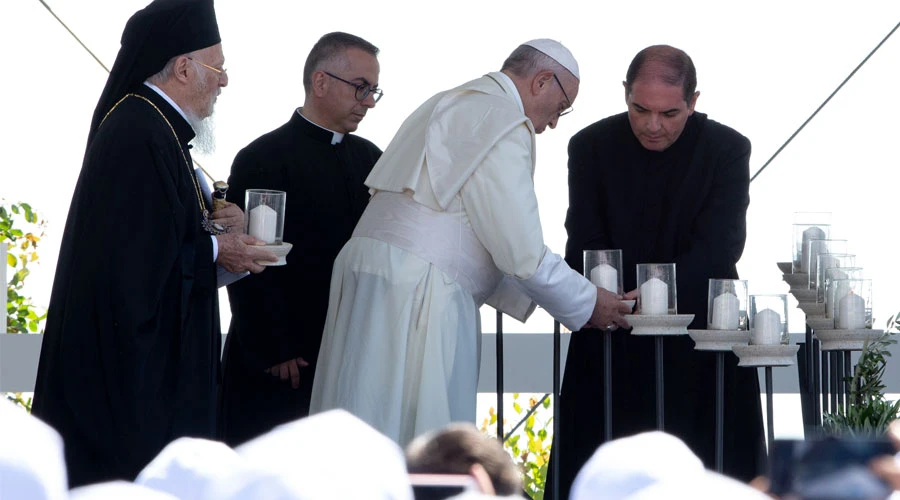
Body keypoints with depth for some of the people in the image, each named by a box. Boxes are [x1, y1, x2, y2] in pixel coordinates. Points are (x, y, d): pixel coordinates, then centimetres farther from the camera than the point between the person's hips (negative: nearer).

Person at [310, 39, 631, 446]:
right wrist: (587, 305, 5)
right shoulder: (503, 120, -7)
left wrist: (530, 297, 27)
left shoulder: (450, 106, 25)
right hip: (415, 290, -10)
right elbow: (521, 253, -9)